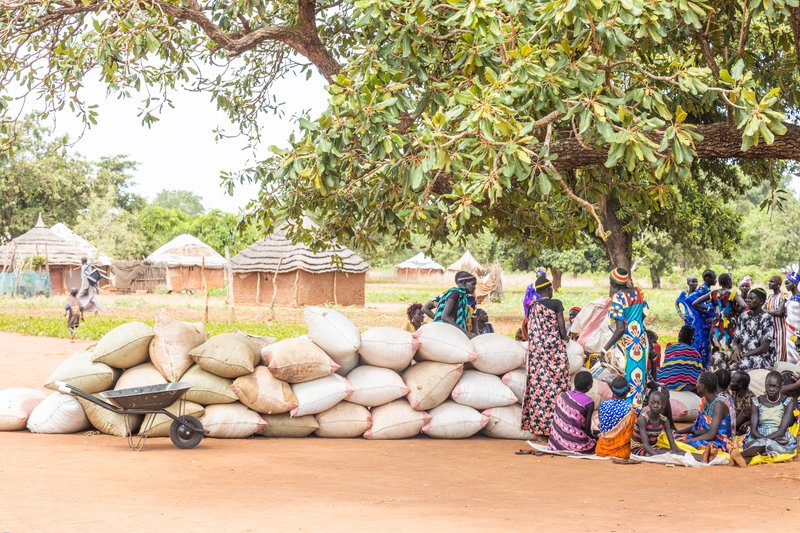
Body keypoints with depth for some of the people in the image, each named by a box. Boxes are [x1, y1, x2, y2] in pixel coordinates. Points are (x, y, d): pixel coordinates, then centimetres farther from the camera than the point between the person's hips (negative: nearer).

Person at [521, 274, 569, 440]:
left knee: (538, 385, 5)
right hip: (555, 349, -4)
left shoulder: (532, 307, 6)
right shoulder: (556, 304, -6)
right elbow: (562, 329, -10)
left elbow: (529, 331, 7)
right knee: (555, 386, 0)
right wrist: (563, 338, 10)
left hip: (535, 350, 4)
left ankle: (538, 428, 5)